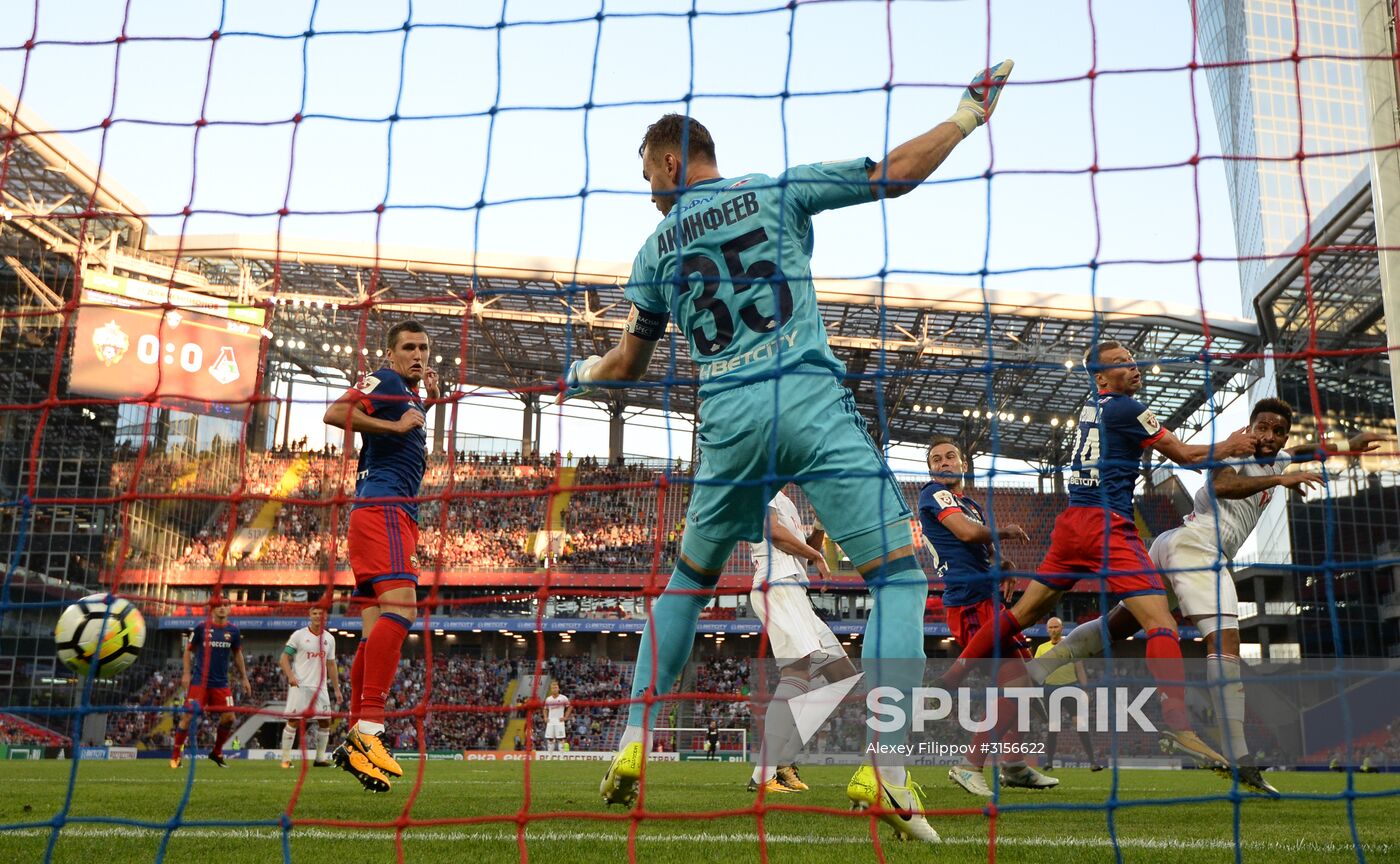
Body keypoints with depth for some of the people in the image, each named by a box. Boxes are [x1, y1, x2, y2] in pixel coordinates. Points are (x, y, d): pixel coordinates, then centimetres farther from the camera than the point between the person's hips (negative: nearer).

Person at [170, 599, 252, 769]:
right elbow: (189, 650, 5)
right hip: (199, 680, -3)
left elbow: (237, 655, 15)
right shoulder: (201, 627, -3)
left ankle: (217, 753, 16)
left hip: (221, 682, 3)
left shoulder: (233, 630, 5)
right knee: (188, 716, -9)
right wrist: (186, 673, -5)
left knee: (229, 717, -4)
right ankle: (175, 755, 6)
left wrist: (244, 678, 13)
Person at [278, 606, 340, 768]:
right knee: (294, 721, -8)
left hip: (320, 687, 5)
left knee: (325, 722, 3)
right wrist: (290, 676, -21)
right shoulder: (299, 635, -2)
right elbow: (283, 658, -4)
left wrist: (337, 689, 14)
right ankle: (286, 759, -1)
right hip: (300, 686, -5)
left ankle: (320, 758, 13)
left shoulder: (329, 639, 12)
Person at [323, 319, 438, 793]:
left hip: (398, 515, 10)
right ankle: (368, 730, -31)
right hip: (382, 508, -10)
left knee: (378, 631, 7)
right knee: (400, 607, -25)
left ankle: (355, 741, 9)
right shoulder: (385, 380, -1)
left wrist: (431, 400, 25)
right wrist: (396, 424, -14)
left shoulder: (411, 396, 26)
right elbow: (335, 413, -15)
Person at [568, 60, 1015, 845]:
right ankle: (886, 770, -14)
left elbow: (629, 366, 23)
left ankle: (634, 747, 18)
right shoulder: (777, 192, 8)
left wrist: (581, 375, 45)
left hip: (729, 421, 3)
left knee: (690, 579, 22)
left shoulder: (655, 251, 15)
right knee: (900, 575, 0)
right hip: (810, 402, -3)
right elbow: (895, 176, 4)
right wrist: (968, 114, 17)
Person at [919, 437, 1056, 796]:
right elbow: (967, 532, -19)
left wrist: (1003, 566, 6)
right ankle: (969, 766, -6)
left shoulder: (972, 505, 23)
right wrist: (1006, 531, -2)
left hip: (989, 599, 10)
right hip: (971, 603, -10)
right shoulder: (933, 493, -4)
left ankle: (1014, 766, 25)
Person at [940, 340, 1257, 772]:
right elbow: (1184, 455, 3)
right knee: (1161, 622, -13)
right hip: (1107, 524, -8)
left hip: (1072, 522, 8)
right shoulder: (1126, 409, -4)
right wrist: (1230, 447, 19)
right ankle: (1176, 723, -25)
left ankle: (951, 676, 17)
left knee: (1022, 614, 15)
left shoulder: (1090, 408, 20)